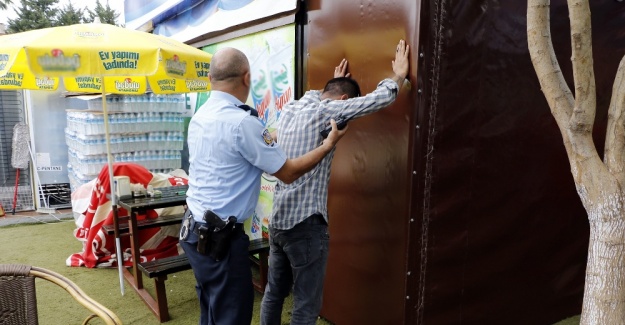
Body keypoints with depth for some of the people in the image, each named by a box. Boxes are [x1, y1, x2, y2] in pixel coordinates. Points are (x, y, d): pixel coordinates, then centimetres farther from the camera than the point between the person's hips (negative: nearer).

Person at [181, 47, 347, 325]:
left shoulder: (199, 117, 5)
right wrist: (328, 144, -1)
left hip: (195, 230, 9)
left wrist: (267, 139, 34)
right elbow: (287, 173, -13)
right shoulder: (242, 122, -21)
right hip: (220, 237, -8)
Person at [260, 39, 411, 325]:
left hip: (277, 219, 8)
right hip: (306, 224, -8)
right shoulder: (326, 111, -13)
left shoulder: (290, 109, 8)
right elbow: (381, 98, -12)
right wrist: (399, 75, 7)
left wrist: (335, 81, 45)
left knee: (274, 292, 21)